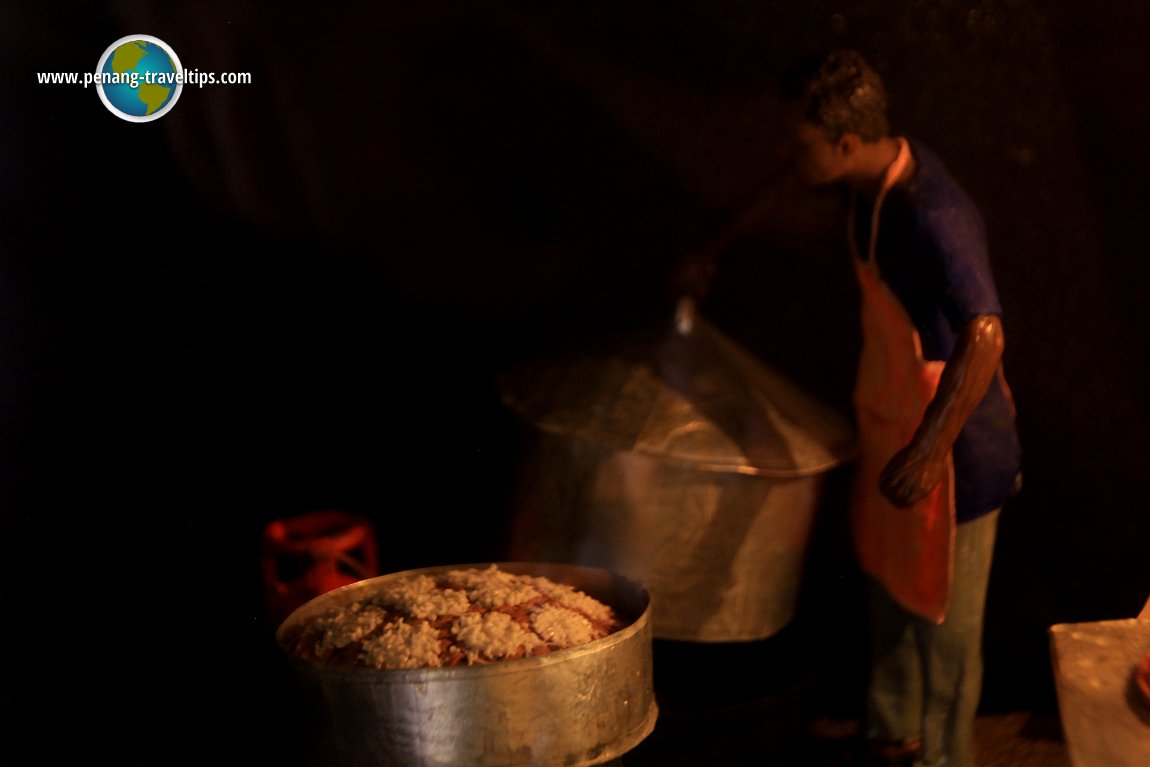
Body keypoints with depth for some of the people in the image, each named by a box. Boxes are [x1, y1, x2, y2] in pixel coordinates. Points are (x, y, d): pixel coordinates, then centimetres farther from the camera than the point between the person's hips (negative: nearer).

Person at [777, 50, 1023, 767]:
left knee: (944, 618, 9)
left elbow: (984, 335, -41)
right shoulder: (876, 180, -3)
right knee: (890, 592, 24)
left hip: (951, 443, -9)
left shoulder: (931, 216, -32)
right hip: (892, 425, 9)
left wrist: (928, 450, -39)